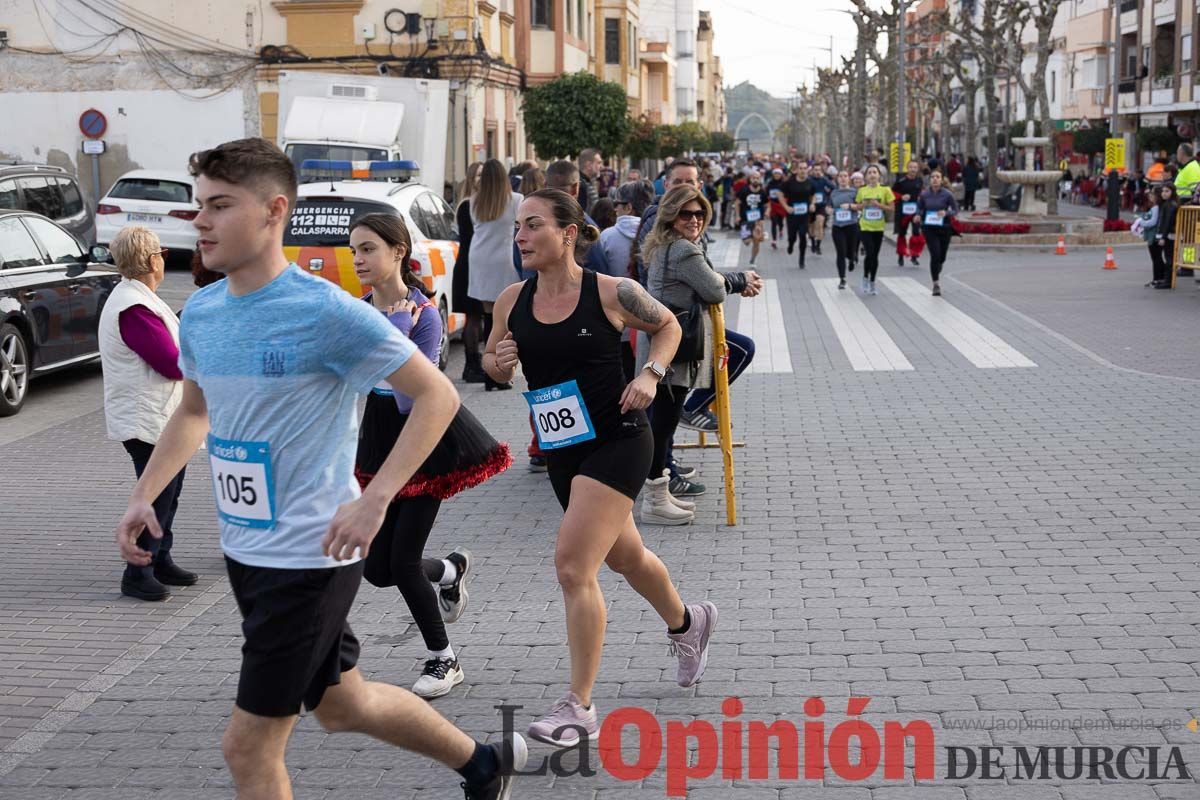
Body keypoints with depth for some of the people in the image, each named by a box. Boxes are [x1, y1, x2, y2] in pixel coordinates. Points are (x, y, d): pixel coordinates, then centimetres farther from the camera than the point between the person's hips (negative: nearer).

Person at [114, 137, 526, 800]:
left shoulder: (325, 311, -19)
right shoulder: (200, 312, 3)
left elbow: (437, 396, -15)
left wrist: (373, 500, -23)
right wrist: (144, 495, 8)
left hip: (310, 554, -8)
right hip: (244, 551, 8)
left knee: (248, 747, -3)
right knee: (339, 704, 22)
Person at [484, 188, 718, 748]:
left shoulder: (612, 293, -12)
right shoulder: (512, 302, -1)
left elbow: (668, 326, 6)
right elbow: (492, 361, 13)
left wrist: (650, 374, -11)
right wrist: (499, 362, -10)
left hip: (617, 441, -6)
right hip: (562, 450, 6)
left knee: (572, 565, -16)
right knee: (624, 556, 23)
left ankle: (578, 709, -7)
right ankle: (687, 624, 54)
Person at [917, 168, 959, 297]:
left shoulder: (947, 194, -8)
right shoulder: (924, 194, -3)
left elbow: (955, 210, -1)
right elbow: (919, 208, 12)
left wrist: (946, 213, -21)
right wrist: (918, 216, -9)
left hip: (944, 228, 1)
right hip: (930, 229, -1)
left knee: (942, 256, 12)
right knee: (935, 255, -13)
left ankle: (936, 273, 45)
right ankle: (936, 284, -3)